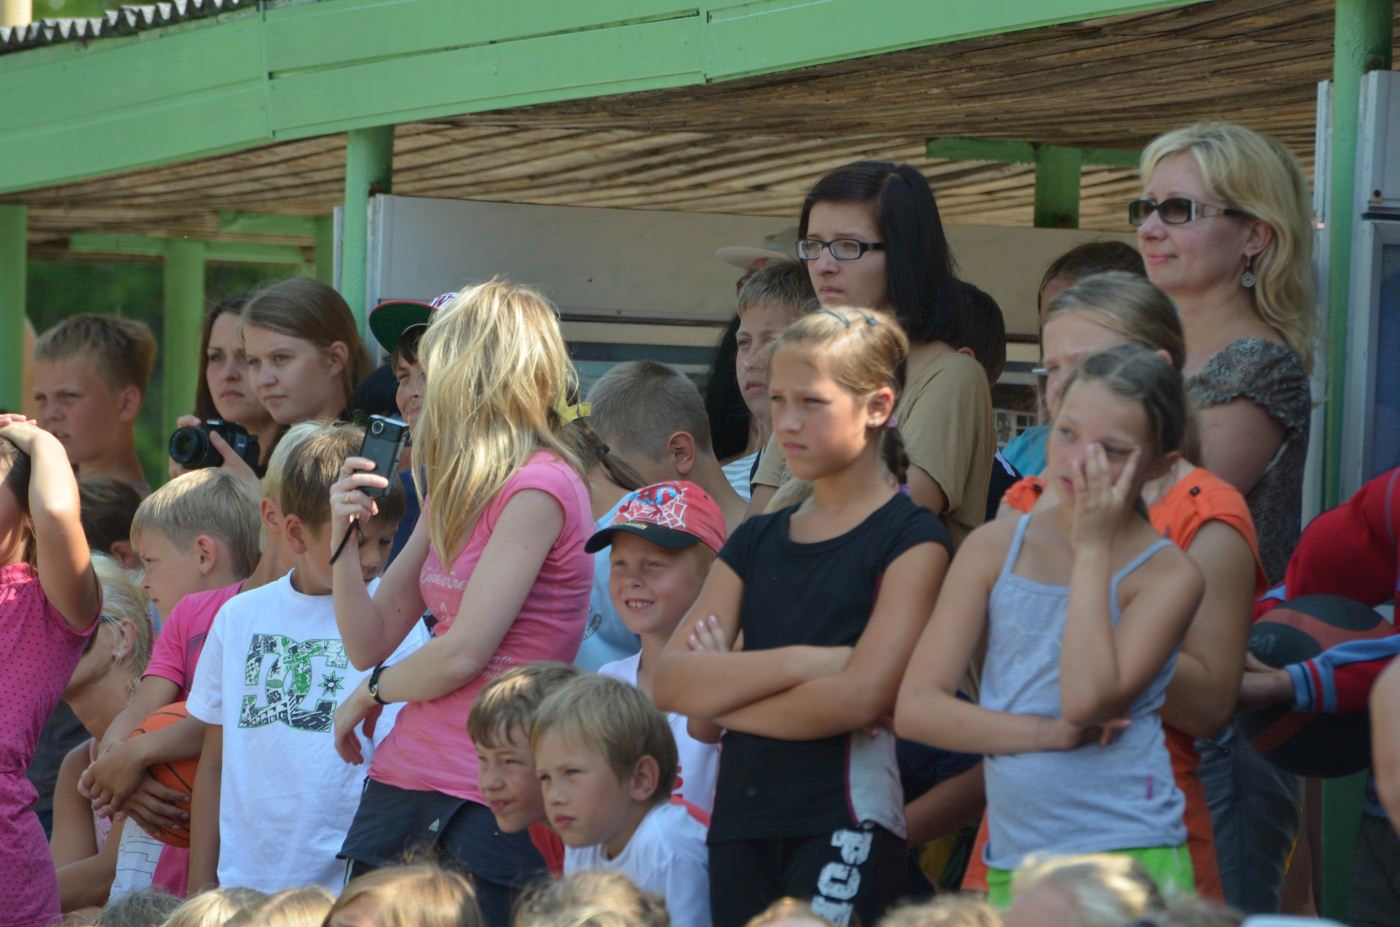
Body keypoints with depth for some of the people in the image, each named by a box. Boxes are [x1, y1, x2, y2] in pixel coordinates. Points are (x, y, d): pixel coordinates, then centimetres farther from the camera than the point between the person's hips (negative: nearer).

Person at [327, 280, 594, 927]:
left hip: (485, 800, -8)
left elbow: (464, 653, -16)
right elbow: (371, 643, 16)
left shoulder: (539, 486, -11)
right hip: (403, 778, 8)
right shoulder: (453, 493, 17)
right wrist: (343, 534, 1)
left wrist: (372, 692, 3)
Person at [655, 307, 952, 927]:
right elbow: (669, 683, 4)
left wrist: (722, 695, -2)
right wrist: (798, 662, -11)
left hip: (845, 821, -6)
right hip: (741, 817, 6)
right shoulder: (755, 541, 17)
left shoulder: (911, 539, -2)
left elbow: (860, 696, -15)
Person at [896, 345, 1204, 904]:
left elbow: (1088, 699, -19)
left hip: (1127, 862, -4)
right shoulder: (995, 549, 7)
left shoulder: (1167, 576, -3)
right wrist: (1051, 733, -11)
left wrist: (1093, 550, -12)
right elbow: (915, 707, 0)